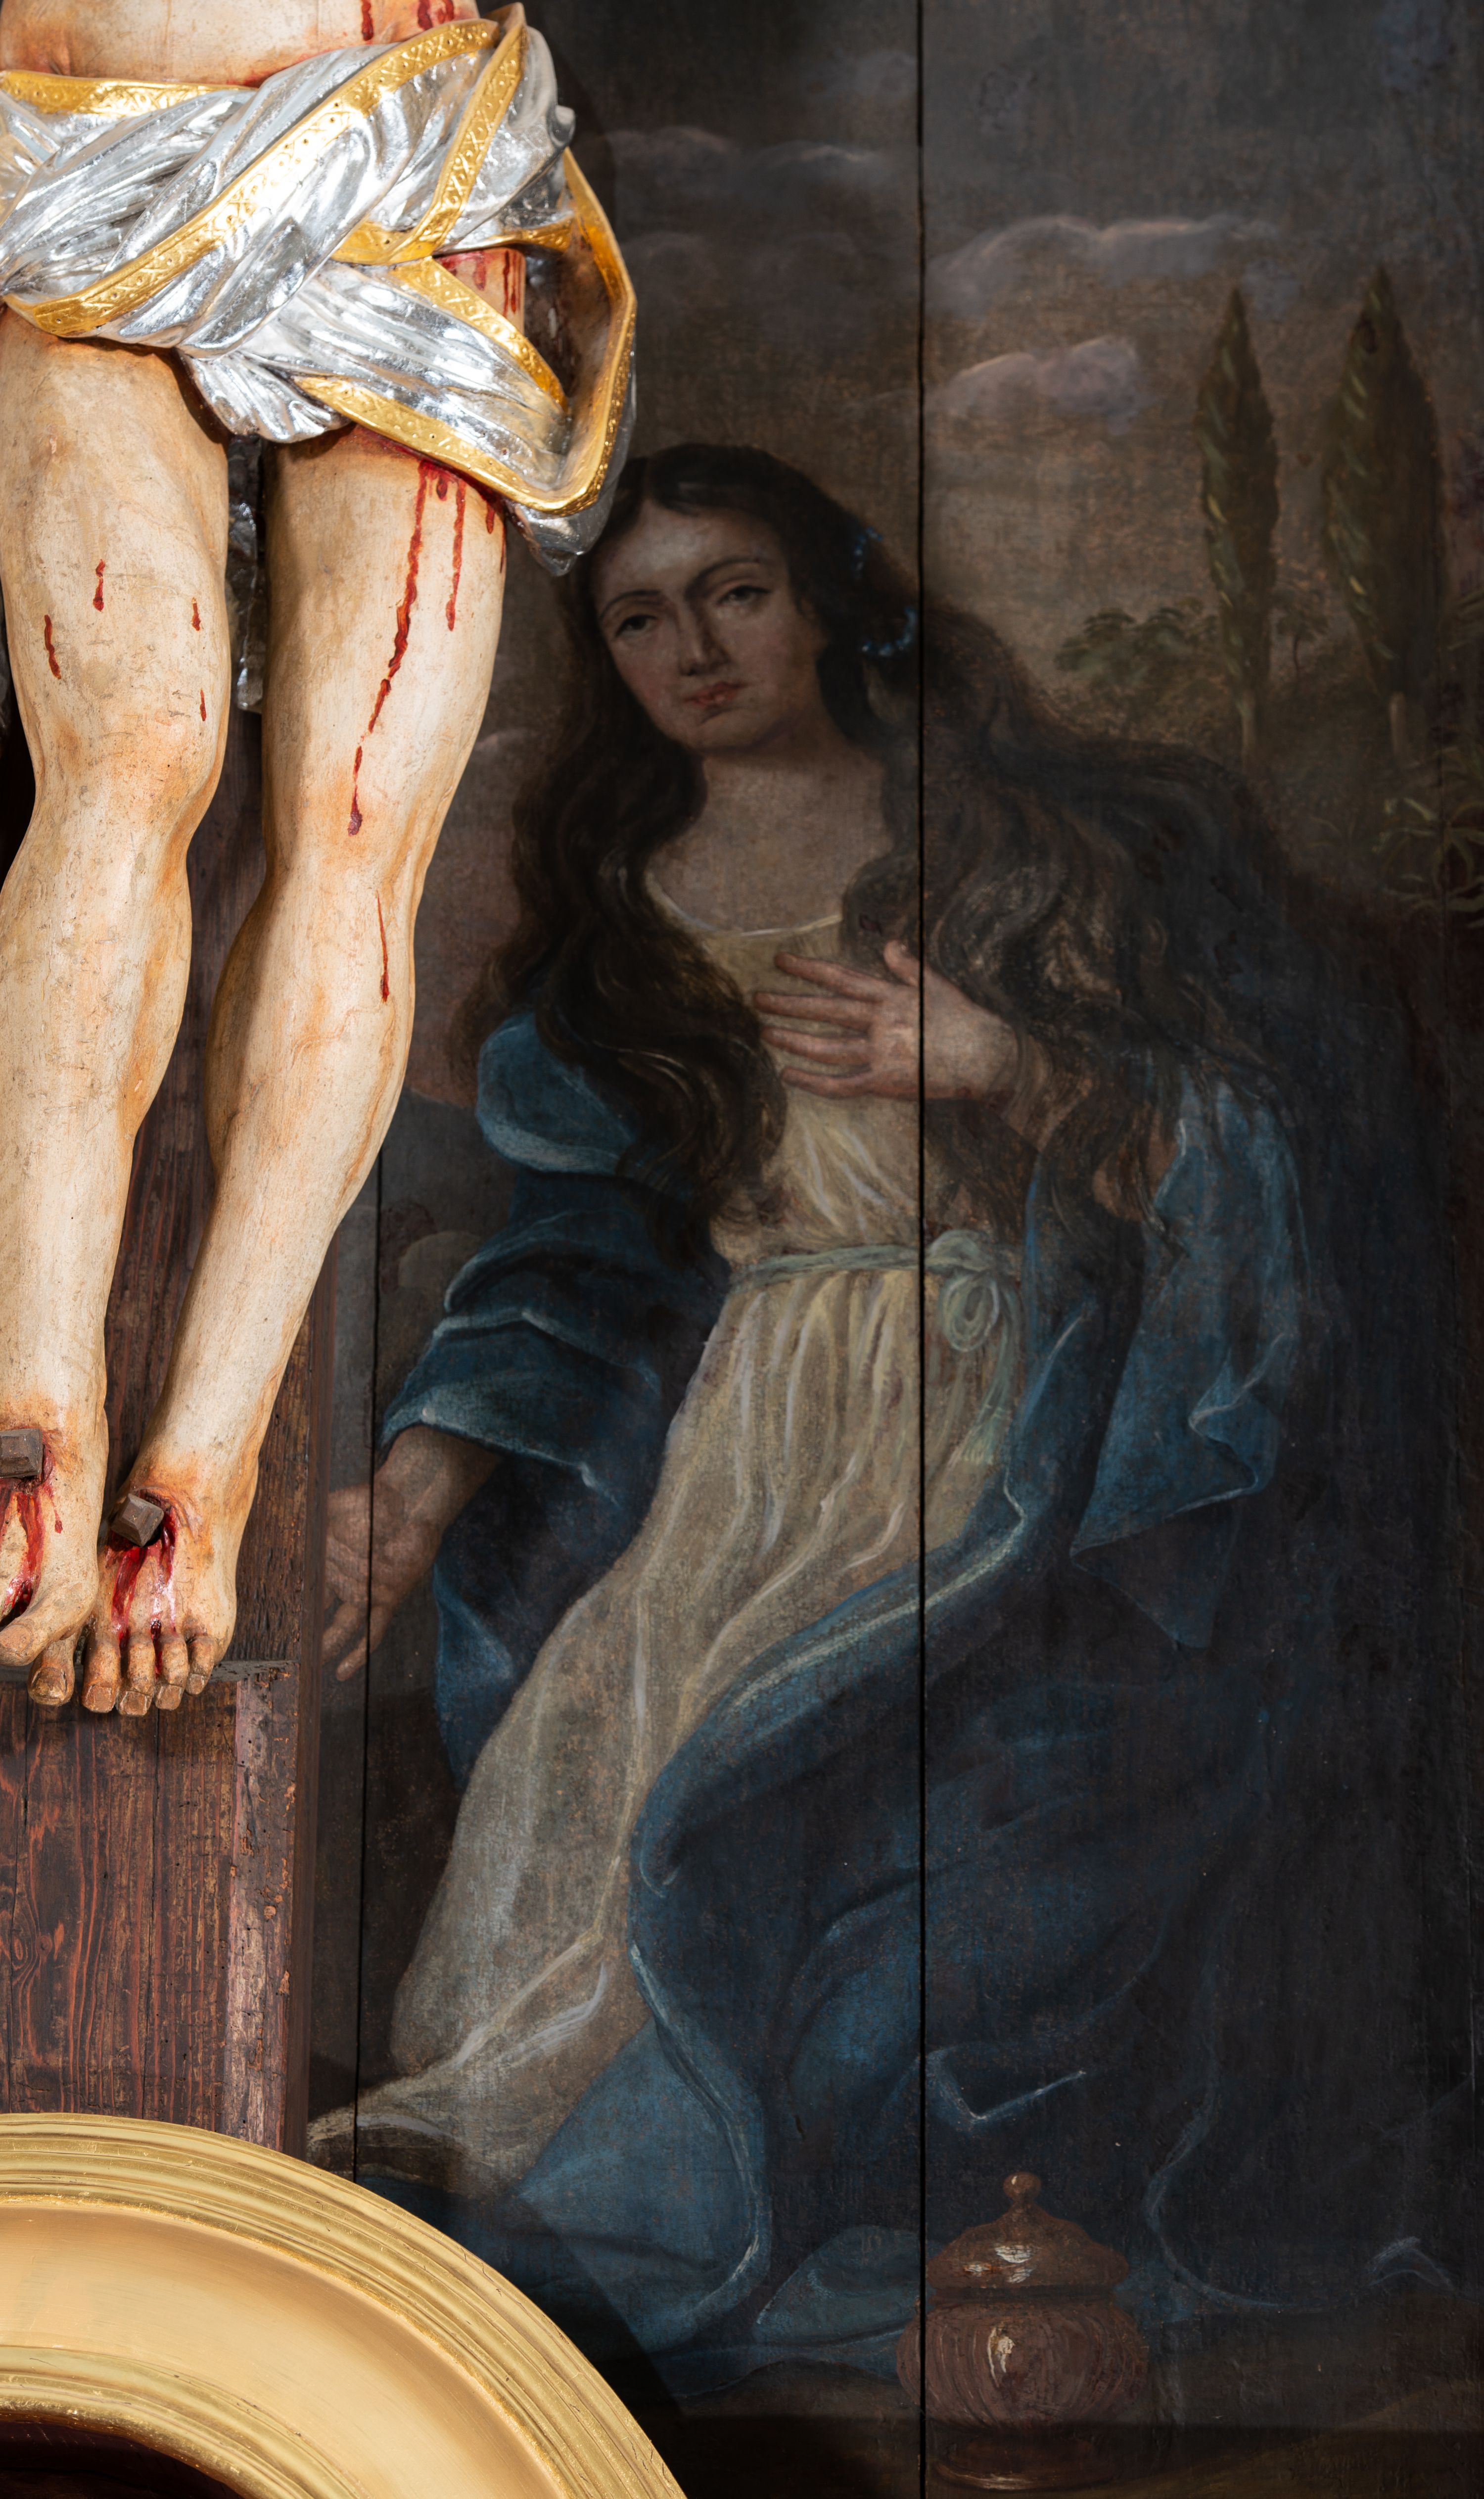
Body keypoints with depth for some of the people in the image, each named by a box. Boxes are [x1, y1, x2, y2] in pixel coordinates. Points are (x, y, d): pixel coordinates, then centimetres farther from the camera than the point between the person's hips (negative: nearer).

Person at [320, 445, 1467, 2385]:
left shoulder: (1016, 828, 7)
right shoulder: (613, 903, 17)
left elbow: (1252, 1111, 3)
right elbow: (582, 1225, 12)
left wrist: (1005, 1068, -11)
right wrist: (437, 1451, -2)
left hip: (1014, 1402, -3)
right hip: (751, 1422, 3)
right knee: (604, 1702, -22)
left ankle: (588, 2197, -12)